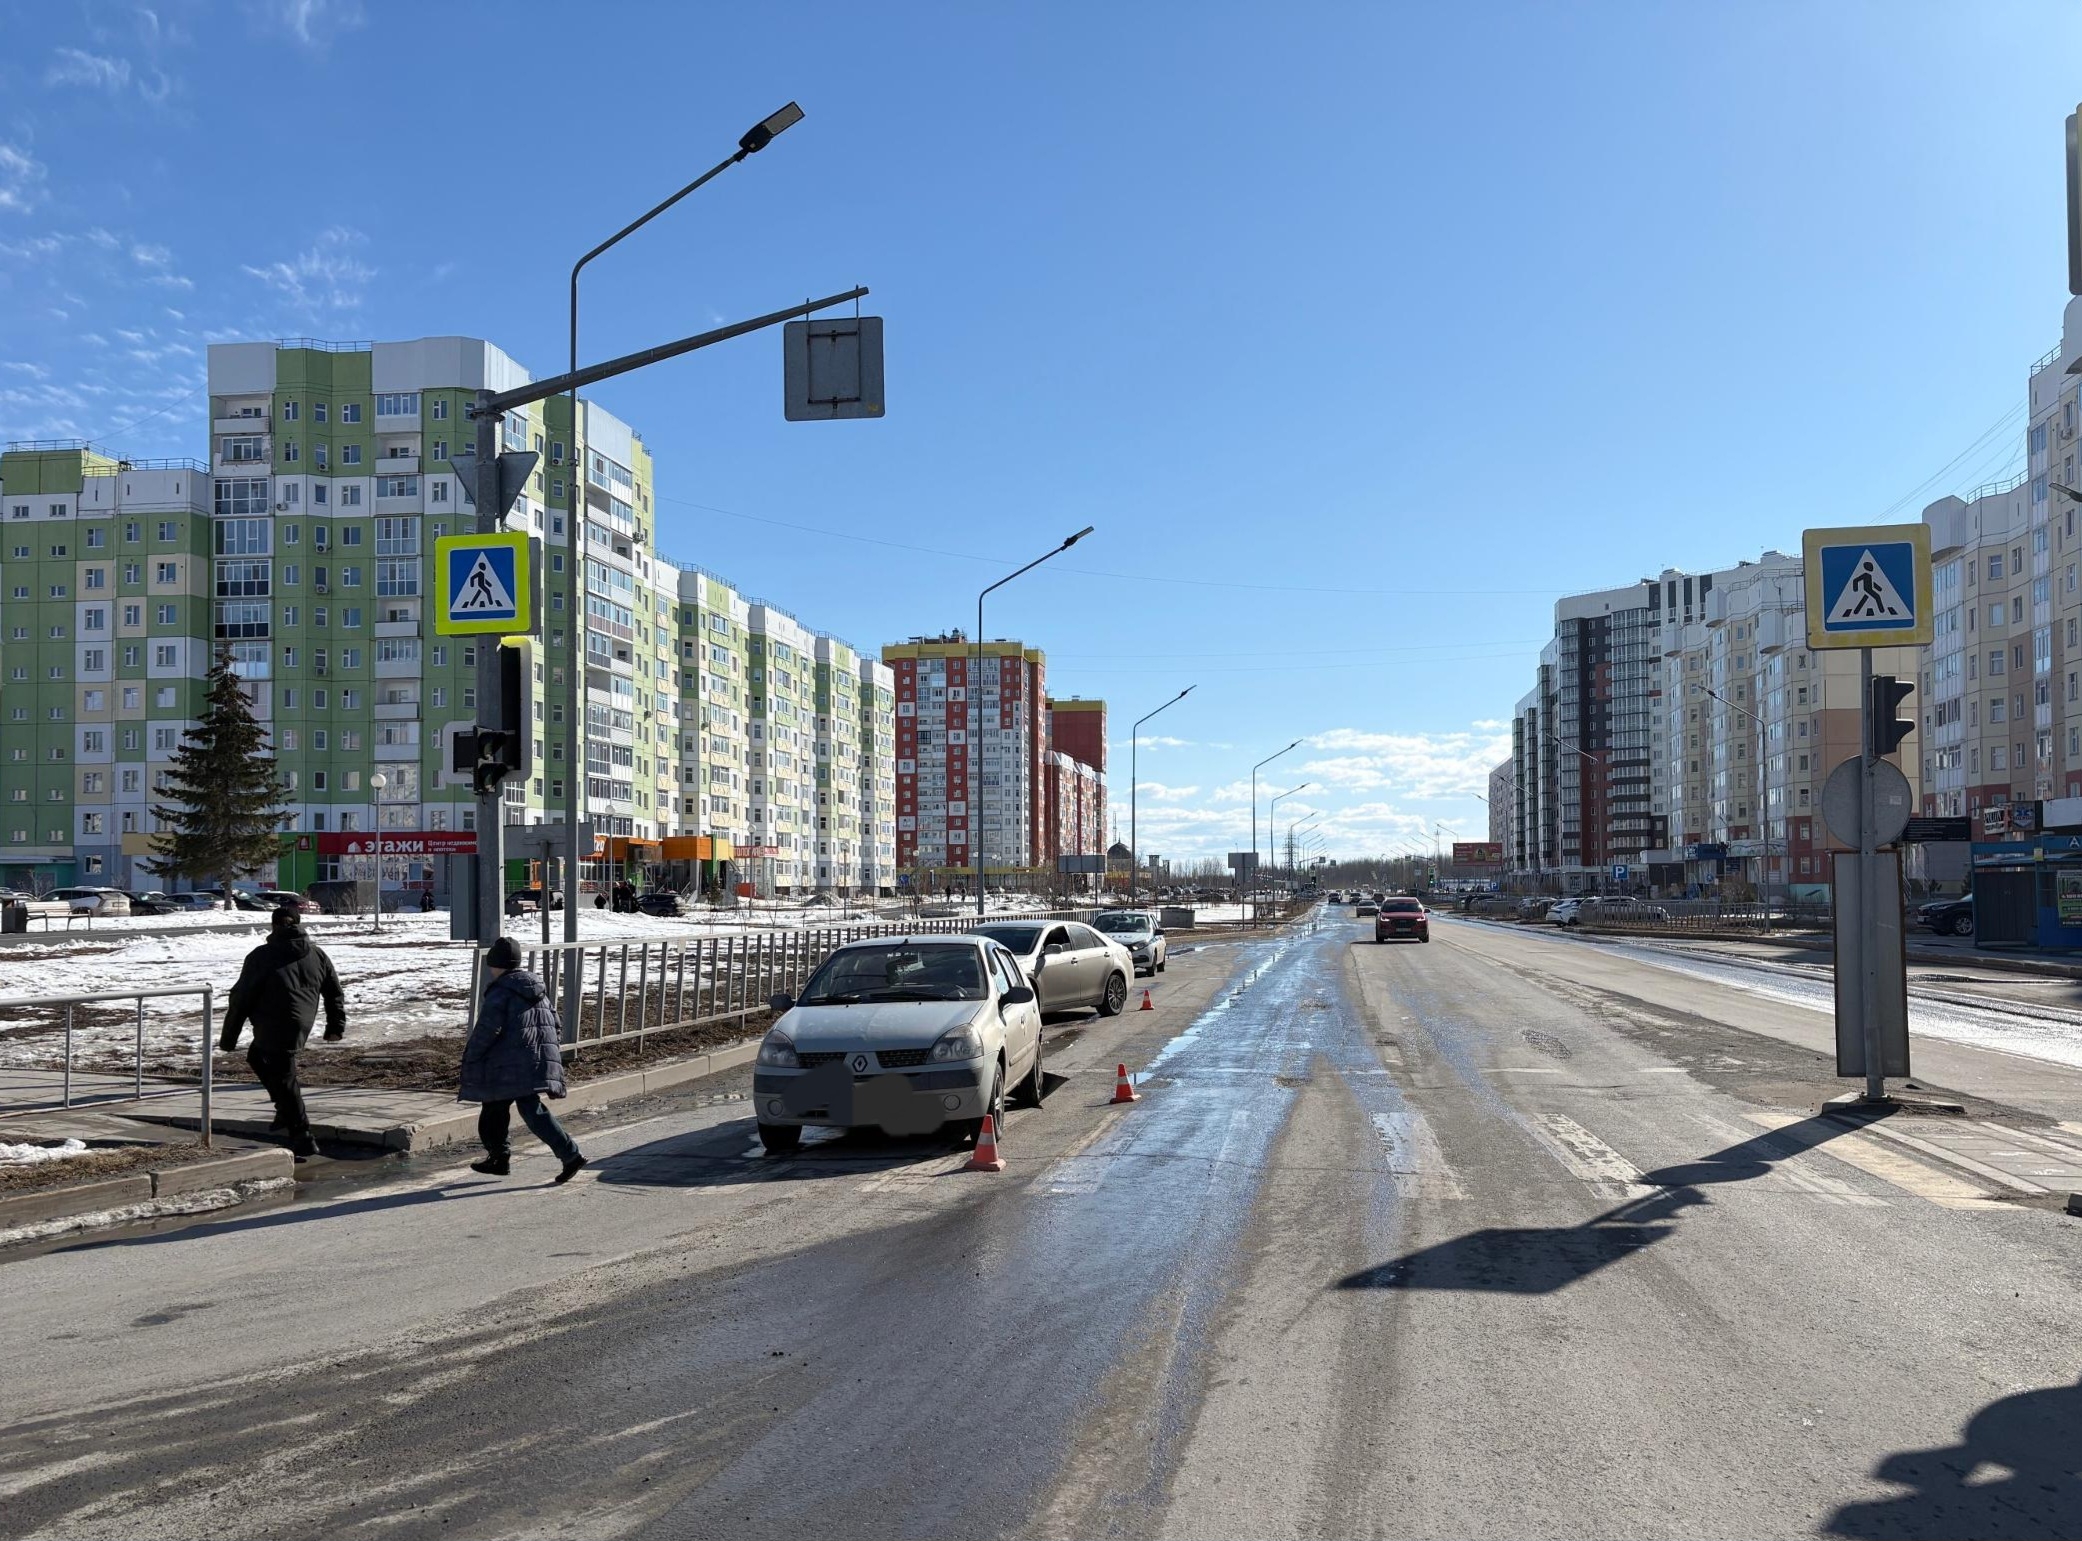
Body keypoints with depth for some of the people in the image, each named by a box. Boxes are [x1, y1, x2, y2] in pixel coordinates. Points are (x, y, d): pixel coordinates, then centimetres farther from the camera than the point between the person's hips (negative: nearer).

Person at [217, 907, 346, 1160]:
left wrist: (228, 1037, 4)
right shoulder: (317, 954, 9)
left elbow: (241, 999, -4)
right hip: (302, 1026, 7)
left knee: (283, 1080, -1)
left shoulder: (261, 957, -6)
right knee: (257, 1058, 27)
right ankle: (287, 1111, 23)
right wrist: (336, 1026, 25)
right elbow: (335, 992, 15)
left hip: (274, 1029, -6)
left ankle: (302, 1138, -2)